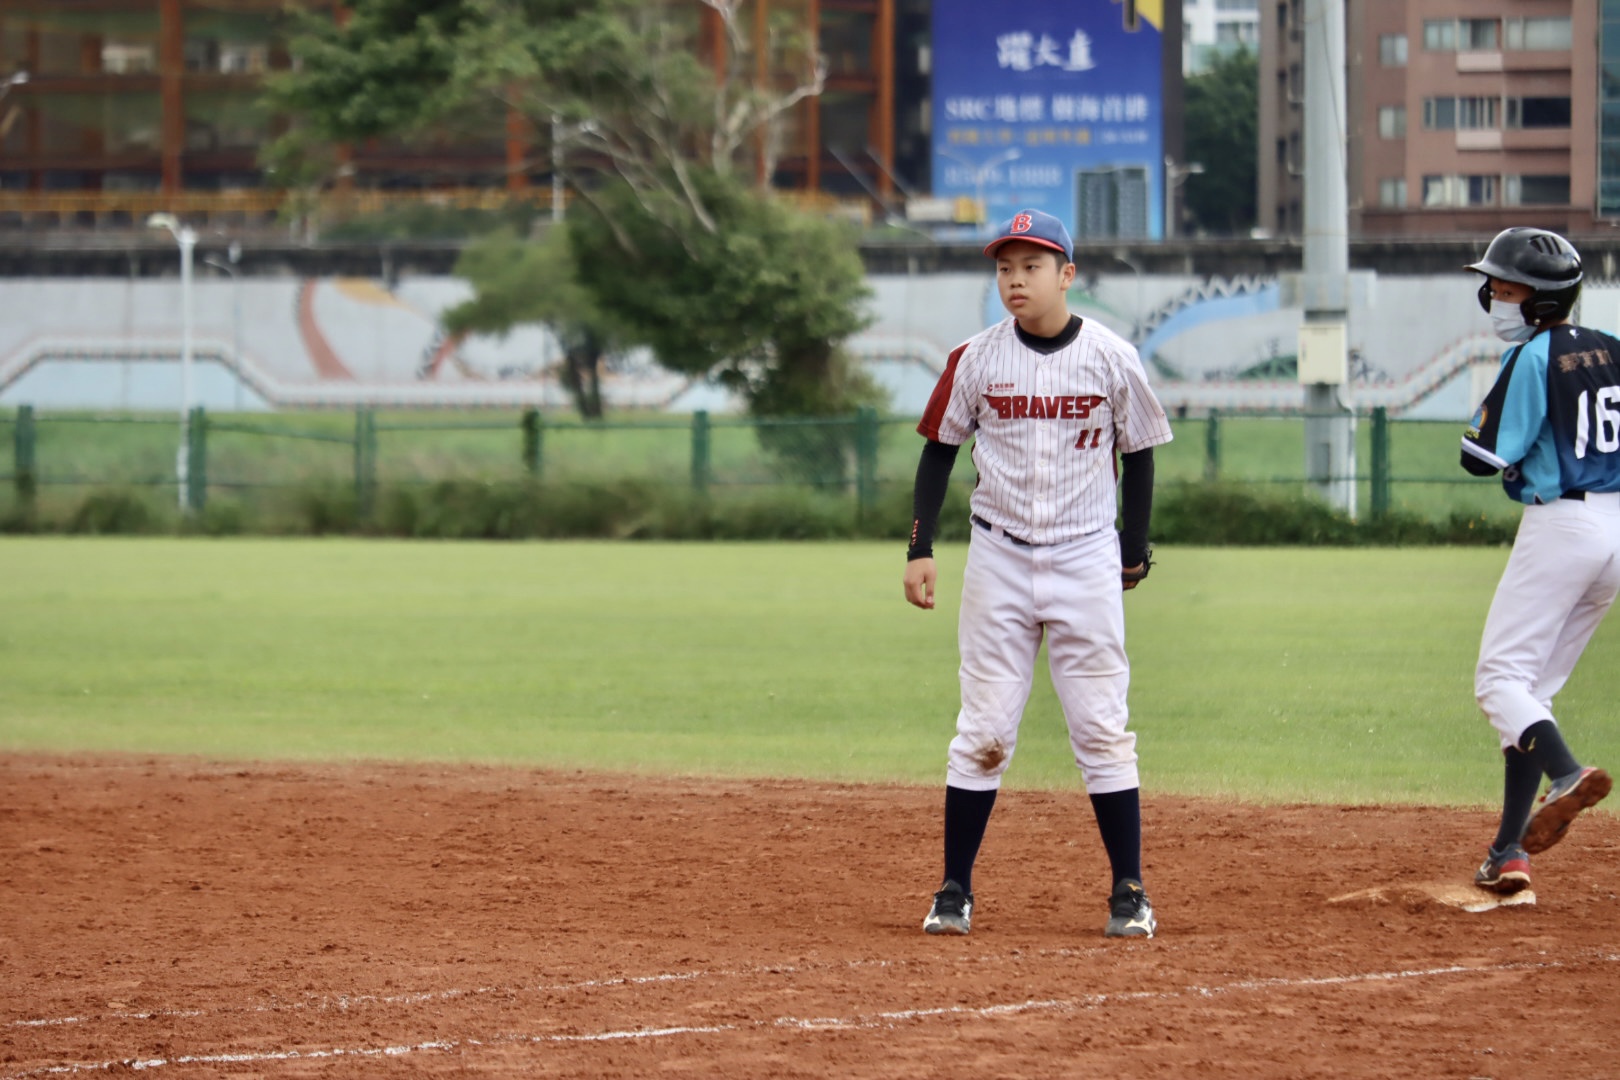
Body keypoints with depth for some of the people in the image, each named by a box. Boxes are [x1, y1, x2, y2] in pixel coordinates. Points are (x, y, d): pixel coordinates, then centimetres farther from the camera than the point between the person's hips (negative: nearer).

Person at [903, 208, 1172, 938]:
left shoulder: (1111, 359, -3)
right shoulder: (977, 359, -1)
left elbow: (1137, 455, 7)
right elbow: (939, 452, 6)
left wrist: (1135, 550, 7)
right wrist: (921, 549, 0)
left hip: (1087, 562, -1)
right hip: (998, 560, 1)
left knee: (1102, 730, -1)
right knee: (983, 732, 1)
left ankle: (1129, 892, 5)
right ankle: (955, 891, 7)